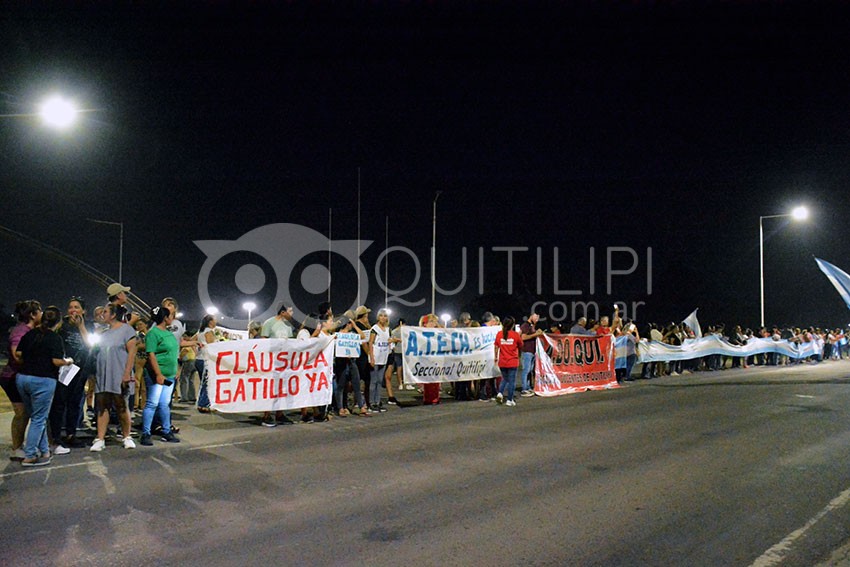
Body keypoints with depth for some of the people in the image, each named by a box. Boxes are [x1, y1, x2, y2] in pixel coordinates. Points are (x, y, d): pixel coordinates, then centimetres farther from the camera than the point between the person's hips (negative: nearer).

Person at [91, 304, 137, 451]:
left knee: (121, 407, 1)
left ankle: (127, 437, 15)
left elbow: (132, 352, -10)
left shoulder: (126, 329, -5)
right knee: (102, 407, 2)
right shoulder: (105, 333, 17)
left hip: (119, 377, -6)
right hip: (103, 377, 6)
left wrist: (127, 374, -17)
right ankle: (100, 439, 3)